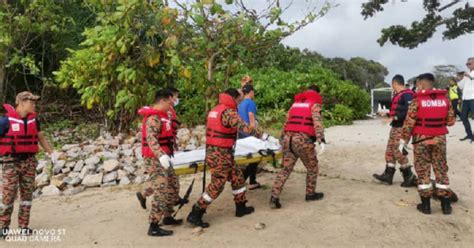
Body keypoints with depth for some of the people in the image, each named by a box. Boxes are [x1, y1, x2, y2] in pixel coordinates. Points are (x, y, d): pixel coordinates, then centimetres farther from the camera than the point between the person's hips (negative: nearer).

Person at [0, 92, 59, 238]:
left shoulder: (33, 119, 6)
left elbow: (41, 138, 16)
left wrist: (52, 153, 8)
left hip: (29, 161, 4)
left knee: (27, 194, 6)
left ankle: (24, 226, 15)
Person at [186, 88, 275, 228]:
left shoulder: (215, 110, 13)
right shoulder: (228, 112, -17)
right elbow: (245, 128, -25)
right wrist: (265, 137, -22)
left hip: (214, 152, 10)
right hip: (220, 154, -10)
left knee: (237, 178, 17)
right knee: (216, 186, -3)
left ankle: (241, 208, 29)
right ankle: (195, 215, 3)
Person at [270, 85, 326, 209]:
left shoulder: (295, 103, 25)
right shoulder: (315, 103, 7)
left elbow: (286, 122, 23)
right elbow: (317, 122, -11)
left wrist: (282, 139, 28)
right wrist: (321, 139, -20)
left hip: (288, 138, 5)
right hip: (302, 139, -5)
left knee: (286, 169, 8)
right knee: (312, 167, 16)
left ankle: (274, 197, -1)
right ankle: (310, 194, 27)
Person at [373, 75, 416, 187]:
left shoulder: (407, 95, -16)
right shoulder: (398, 95, 14)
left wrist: (395, 118, -26)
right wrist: (387, 114, 32)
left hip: (402, 128, -10)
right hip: (395, 127, 10)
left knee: (398, 151, -6)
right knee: (390, 150, 11)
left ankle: (409, 177, 5)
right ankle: (388, 175, 16)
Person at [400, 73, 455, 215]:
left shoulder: (417, 101, -8)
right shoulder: (445, 99, 3)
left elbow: (409, 123, -10)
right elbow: (451, 121, 7)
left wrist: (404, 140, -2)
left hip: (421, 139, -3)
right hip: (439, 139, 3)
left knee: (423, 170, 5)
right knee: (441, 170, 11)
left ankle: (426, 205, 9)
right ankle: (446, 205, 15)